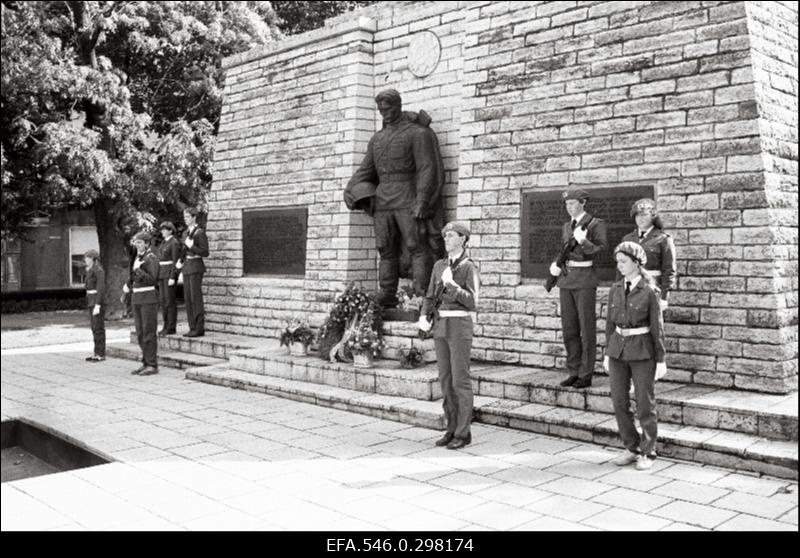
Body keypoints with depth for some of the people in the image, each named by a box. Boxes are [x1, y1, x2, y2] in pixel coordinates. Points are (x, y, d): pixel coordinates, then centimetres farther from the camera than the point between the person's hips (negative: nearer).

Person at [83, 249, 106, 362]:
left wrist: (97, 306, -23)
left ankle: (101, 354, -1)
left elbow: (101, 288, -20)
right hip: (91, 302, 10)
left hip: (98, 302, -10)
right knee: (94, 328, 11)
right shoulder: (91, 270, 14)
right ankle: (97, 353, 16)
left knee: (98, 328, -6)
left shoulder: (99, 270, -14)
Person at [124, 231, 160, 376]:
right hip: (136, 299, 8)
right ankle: (145, 363, 17)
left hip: (148, 299, -8)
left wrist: (138, 270, -20)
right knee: (140, 334, 10)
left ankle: (152, 365, -2)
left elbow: (152, 279, -17)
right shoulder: (137, 258, 16)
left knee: (149, 333, -6)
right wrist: (128, 285, 15)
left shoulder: (151, 258, -8)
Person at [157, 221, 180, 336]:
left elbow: (176, 261, -16)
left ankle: (171, 327, -2)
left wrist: (172, 277, -21)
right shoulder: (164, 242, 17)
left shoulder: (174, 243, -11)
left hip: (170, 273, -9)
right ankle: (166, 326, 14)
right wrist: (159, 276, 18)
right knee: (162, 300, 8)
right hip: (162, 273, 9)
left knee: (170, 300, -7)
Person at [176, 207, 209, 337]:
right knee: (188, 298, 6)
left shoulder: (199, 233, -8)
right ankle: (193, 328, 11)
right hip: (186, 267, 8)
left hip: (196, 267, -8)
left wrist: (191, 246, -19)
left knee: (196, 297, -8)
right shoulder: (187, 232, 16)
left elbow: (205, 252, -11)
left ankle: (199, 328, -4)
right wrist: (180, 261, 9)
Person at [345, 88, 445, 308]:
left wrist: (421, 202, -20)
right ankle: (386, 296, 3)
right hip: (383, 203, 6)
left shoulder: (418, 133, -2)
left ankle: (423, 295, -12)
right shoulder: (377, 138, 20)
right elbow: (366, 170, 22)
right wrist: (350, 190, 4)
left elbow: (428, 169, -10)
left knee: (417, 248, -9)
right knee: (386, 250, 2)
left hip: (409, 202, -6)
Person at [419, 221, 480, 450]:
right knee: (446, 380, 8)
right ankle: (453, 429, 17)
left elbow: (472, 303, -15)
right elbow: (430, 297, 13)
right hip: (440, 326, 6)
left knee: (460, 380, -4)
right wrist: (423, 318, -5)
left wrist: (451, 284, -23)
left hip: (460, 327, -6)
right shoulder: (439, 265, 12)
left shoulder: (470, 268, -8)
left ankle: (463, 433, 4)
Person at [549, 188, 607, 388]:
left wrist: (583, 241, -22)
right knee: (569, 329, 7)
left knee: (587, 328, -2)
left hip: (585, 280, -6)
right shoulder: (566, 227, 17)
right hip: (566, 280, 6)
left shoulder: (596, 224, -2)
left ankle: (586, 375, 5)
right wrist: (555, 265, 4)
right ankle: (574, 372, 16)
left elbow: (602, 252, -9)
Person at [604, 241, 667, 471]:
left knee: (645, 404, 4)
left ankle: (647, 453, 17)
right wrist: (607, 353, 12)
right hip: (618, 350, 5)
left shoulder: (649, 291, -8)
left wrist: (661, 360, -7)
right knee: (619, 402, 6)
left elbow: (657, 327, -7)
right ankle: (632, 449, 21)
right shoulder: (616, 290, 6)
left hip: (642, 351, -5)